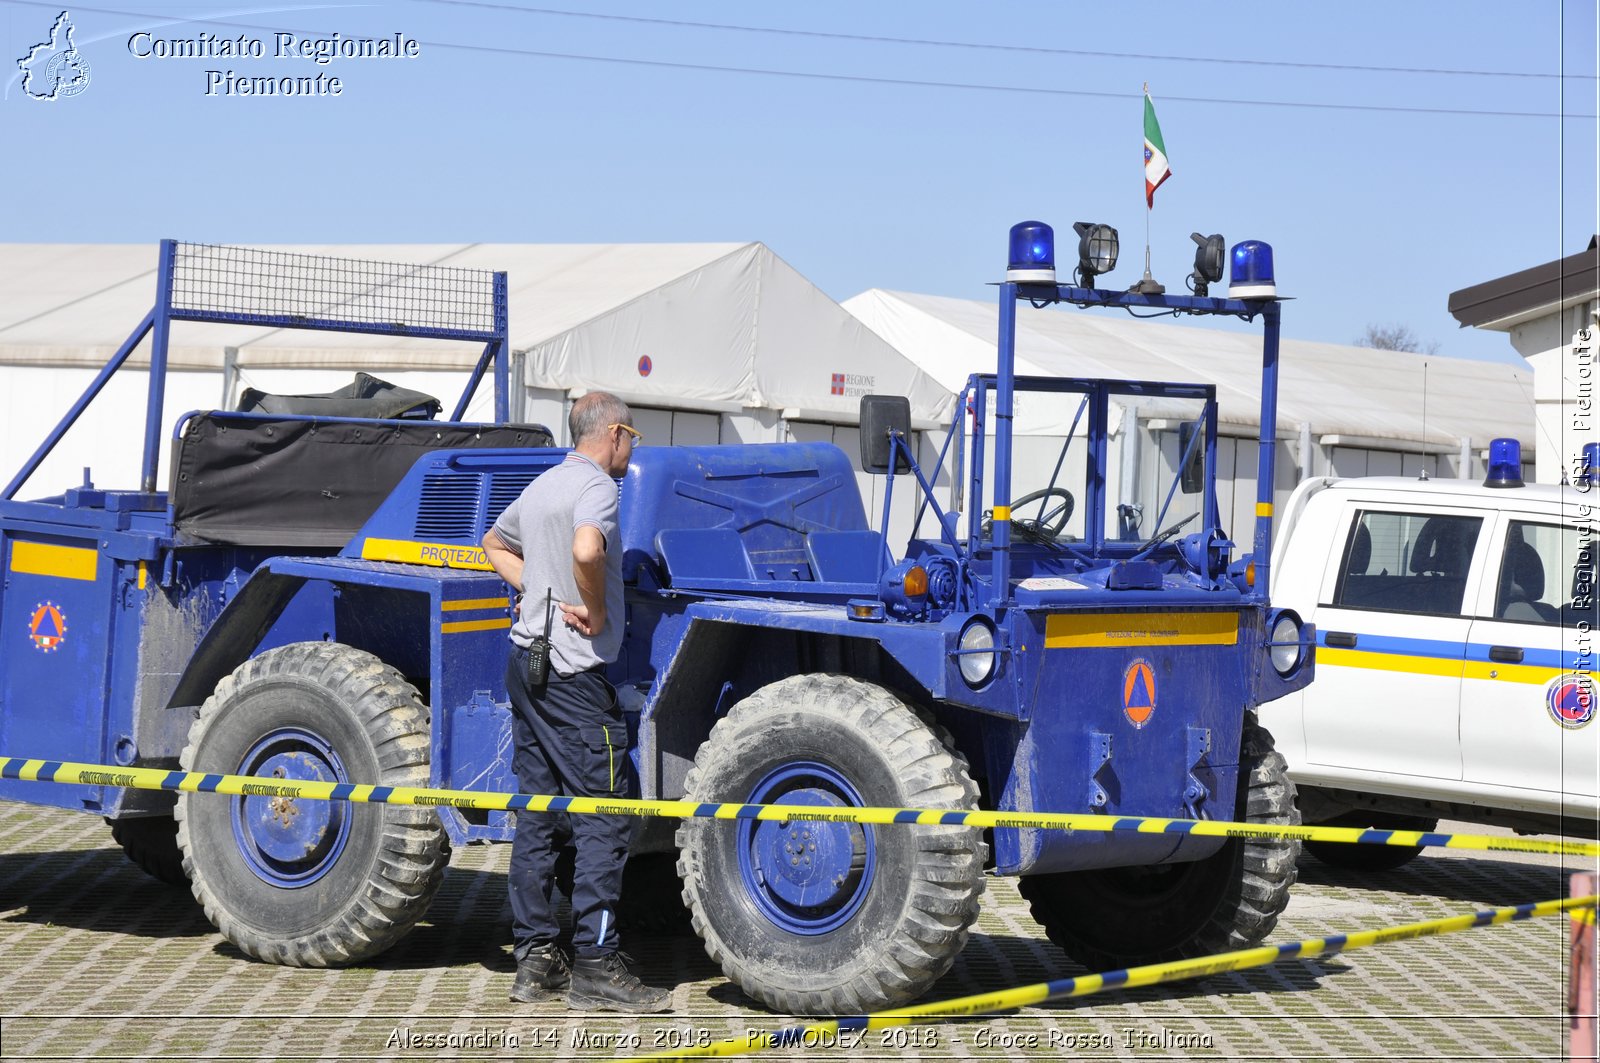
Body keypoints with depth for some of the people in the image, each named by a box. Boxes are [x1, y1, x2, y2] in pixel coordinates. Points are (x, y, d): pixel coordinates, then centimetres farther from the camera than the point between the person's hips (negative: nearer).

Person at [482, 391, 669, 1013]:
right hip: (573, 670, -9)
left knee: (537, 810, 11)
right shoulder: (596, 485, -11)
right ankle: (595, 967, -9)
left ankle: (534, 956, 13)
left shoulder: (542, 487, 17)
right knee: (605, 813, -7)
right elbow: (586, 550, -33)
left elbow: (495, 545, 34)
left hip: (526, 661, 10)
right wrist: (596, 610, -17)